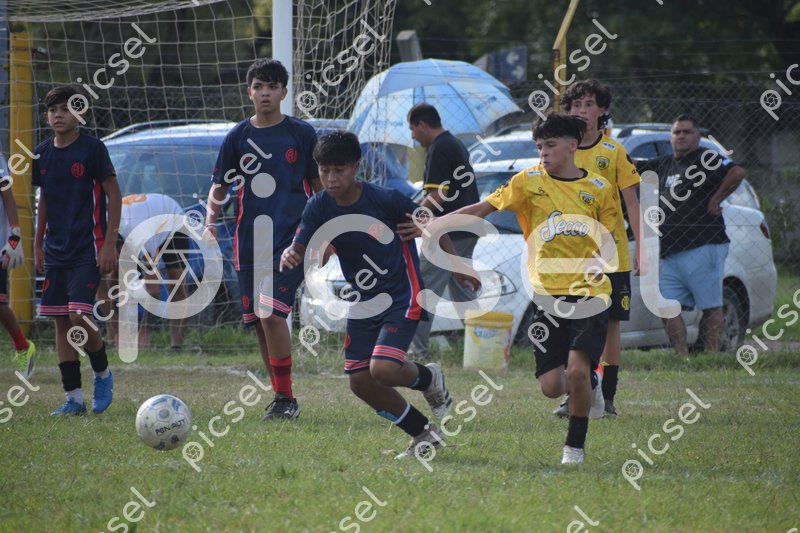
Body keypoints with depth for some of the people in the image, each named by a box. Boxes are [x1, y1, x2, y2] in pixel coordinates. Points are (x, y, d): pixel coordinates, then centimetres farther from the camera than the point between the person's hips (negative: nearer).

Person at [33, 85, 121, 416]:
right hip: (56, 251, 6)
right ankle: (73, 398, 7)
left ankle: (103, 374, 11)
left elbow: (113, 195, -5)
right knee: (61, 322, 3)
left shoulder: (92, 149, -7)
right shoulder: (42, 154, 8)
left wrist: (110, 243, -11)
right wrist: (38, 245, 18)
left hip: (87, 250, -6)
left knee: (79, 316, -15)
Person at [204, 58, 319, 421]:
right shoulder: (237, 138, 8)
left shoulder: (301, 133, 2)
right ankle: (280, 398, 18)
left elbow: (321, 187, 7)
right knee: (258, 321, 5)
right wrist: (211, 219, -7)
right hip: (250, 242, 4)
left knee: (272, 312, -19)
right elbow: (219, 188, 12)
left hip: (291, 239, -4)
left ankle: (286, 399, -12)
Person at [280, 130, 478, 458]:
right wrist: (289, 256, -38)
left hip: (402, 296, -6)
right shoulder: (319, 208, -7)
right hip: (364, 301, 6)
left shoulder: (385, 200, -19)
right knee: (361, 382, 2)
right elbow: (301, 250, -12)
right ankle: (423, 433, 19)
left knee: (383, 369, -23)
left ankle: (429, 378, 13)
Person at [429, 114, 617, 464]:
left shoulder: (599, 189, 4)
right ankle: (589, 383, 32)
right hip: (547, 294, 1)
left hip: (589, 292, -1)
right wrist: (428, 225, -4)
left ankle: (575, 445, 4)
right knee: (552, 387, -5)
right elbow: (479, 210, 3)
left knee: (577, 372, -19)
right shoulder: (528, 182, 2)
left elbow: (607, 239, 11)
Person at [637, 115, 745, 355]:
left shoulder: (706, 159, -4)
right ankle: (683, 357, 6)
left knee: (711, 306, -3)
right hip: (670, 253, 8)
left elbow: (737, 172, -19)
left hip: (703, 247, -8)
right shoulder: (663, 165, 20)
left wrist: (715, 201, -14)